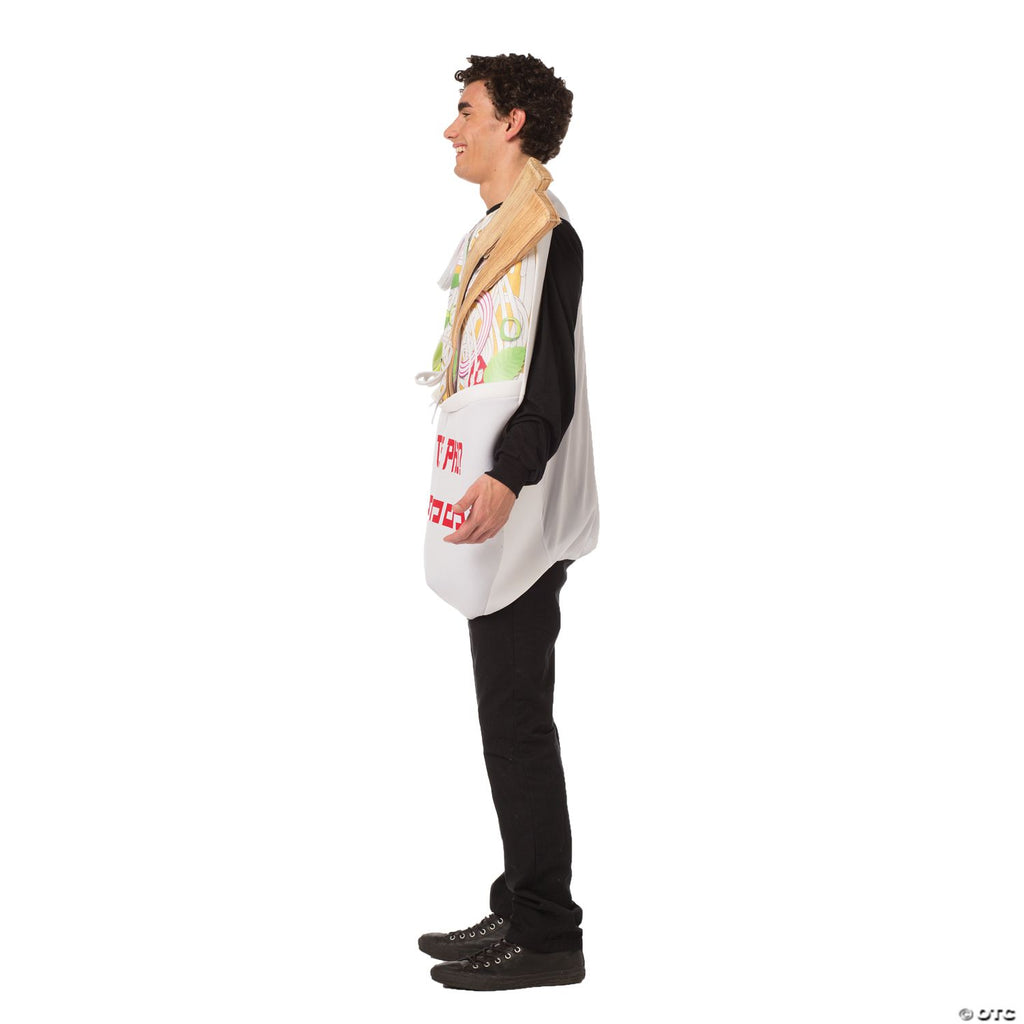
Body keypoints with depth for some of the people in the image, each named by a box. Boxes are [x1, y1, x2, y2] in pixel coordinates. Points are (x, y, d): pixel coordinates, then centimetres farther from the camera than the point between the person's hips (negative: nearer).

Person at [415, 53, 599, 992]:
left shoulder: (546, 233, -11)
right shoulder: (500, 232, 19)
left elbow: (552, 384, -20)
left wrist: (508, 477, -33)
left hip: (518, 524, -10)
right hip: (490, 525, 10)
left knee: (518, 724, -5)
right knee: (510, 723, 14)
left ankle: (548, 934, 3)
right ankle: (522, 912, 23)